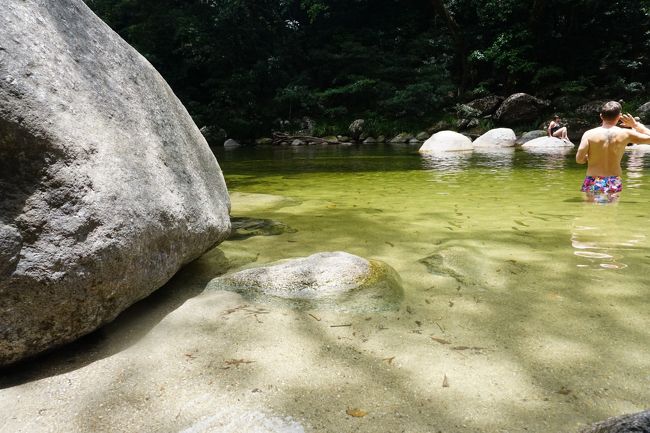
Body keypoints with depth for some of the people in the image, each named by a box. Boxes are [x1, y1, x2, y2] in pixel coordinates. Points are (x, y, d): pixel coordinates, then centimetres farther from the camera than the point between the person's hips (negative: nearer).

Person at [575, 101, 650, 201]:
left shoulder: (589, 134, -6)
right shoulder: (625, 134, -2)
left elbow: (579, 159, -11)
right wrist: (635, 124, 21)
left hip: (593, 183, -1)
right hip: (614, 183, 1)